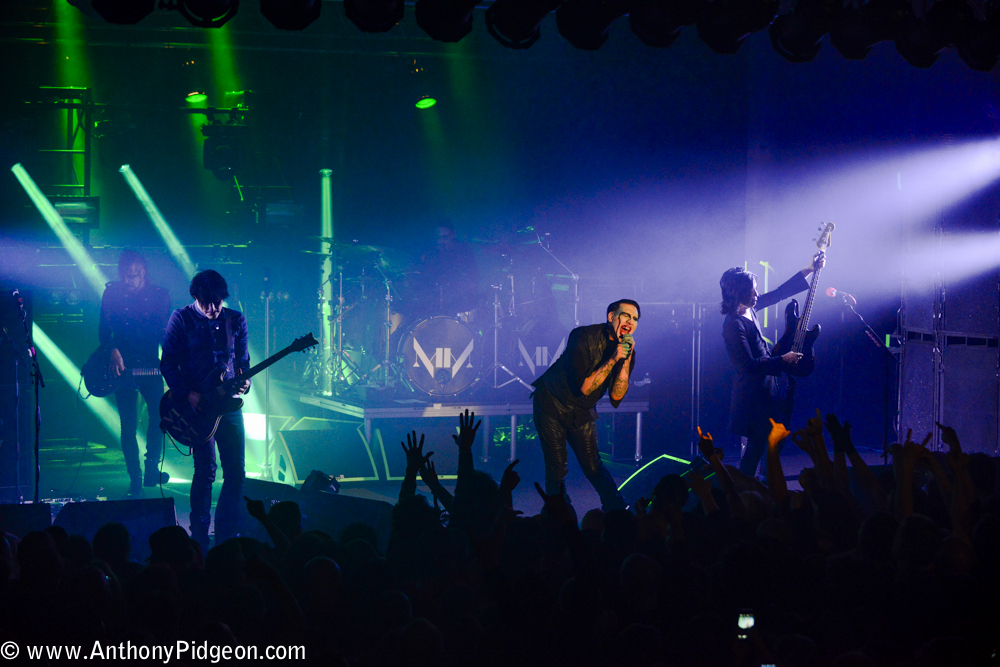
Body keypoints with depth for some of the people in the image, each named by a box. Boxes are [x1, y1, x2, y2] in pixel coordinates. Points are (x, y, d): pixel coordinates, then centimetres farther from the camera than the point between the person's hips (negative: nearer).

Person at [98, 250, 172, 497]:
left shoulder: (160, 295, 0)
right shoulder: (112, 293, 0)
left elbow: (166, 333, 3)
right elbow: (104, 329, 2)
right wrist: (113, 352, -15)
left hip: (150, 365, 1)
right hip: (121, 366, -1)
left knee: (159, 415, -10)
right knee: (128, 425, -1)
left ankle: (152, 469, 7)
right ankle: (135, 480, 6)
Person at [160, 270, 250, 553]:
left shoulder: (236, 320, 9)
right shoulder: (182, 319, -1)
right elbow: (168, 362, -2)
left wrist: (244, 382, -7)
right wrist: (187, 393, -12)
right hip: (196, 403, -4)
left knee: (236, 471, 2)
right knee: (205, 470, -9)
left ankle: (226, 535, 15)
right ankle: (199, 538, 1)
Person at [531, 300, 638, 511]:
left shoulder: (627, 350, -6)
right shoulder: (584, 337, -23)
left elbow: (616, 396, -14)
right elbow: (584, 387, -27)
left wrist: (626, 359, -23)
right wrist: (613, 359, -32)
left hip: (582, 412, 4)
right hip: (552, 404, -4)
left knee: (593, 467, 2)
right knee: (557, 469, -7)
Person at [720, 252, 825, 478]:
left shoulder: (750, 308, 2)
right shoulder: (734, 325, -25)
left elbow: (779, 293, 14)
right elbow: (749, 365, -26)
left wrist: (808, 271, 11)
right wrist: (783, 361, -18)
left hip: (765, 386, 10)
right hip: (752, 393, -10)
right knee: (758, 443, -3)